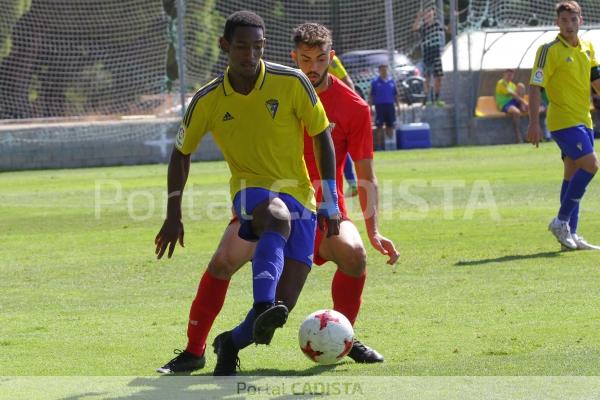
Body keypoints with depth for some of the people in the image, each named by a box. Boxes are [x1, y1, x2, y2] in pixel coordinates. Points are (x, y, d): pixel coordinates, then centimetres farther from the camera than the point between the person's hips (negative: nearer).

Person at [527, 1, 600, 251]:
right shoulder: (550, 51, -10)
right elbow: (535, 87, -12)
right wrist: (534, 124, -18)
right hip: (563, 120, -7)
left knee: (574, 174, 8)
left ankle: (570, 235, 11)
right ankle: (561, 221, -11)